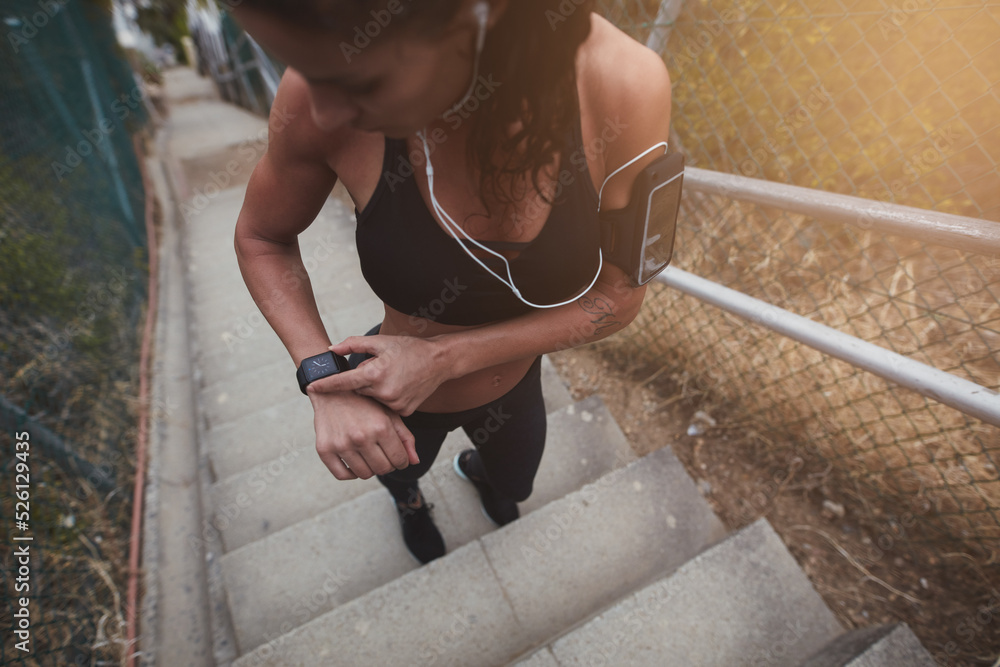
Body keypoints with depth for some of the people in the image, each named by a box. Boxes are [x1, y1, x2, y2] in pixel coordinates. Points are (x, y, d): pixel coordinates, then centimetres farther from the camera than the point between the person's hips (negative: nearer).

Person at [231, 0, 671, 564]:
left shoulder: (625, 83, -31)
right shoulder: (322, 97, -31)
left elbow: (618, 297, -22)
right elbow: (261, 238, -13)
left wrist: (446, 356, -31)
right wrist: (327, 385, -28)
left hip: (513, 383, 1)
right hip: (386, 400, 0)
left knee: (513, 485, 35)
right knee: (400, 474, 36)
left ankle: (475, 468, 74)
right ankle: (408, 501, 77)